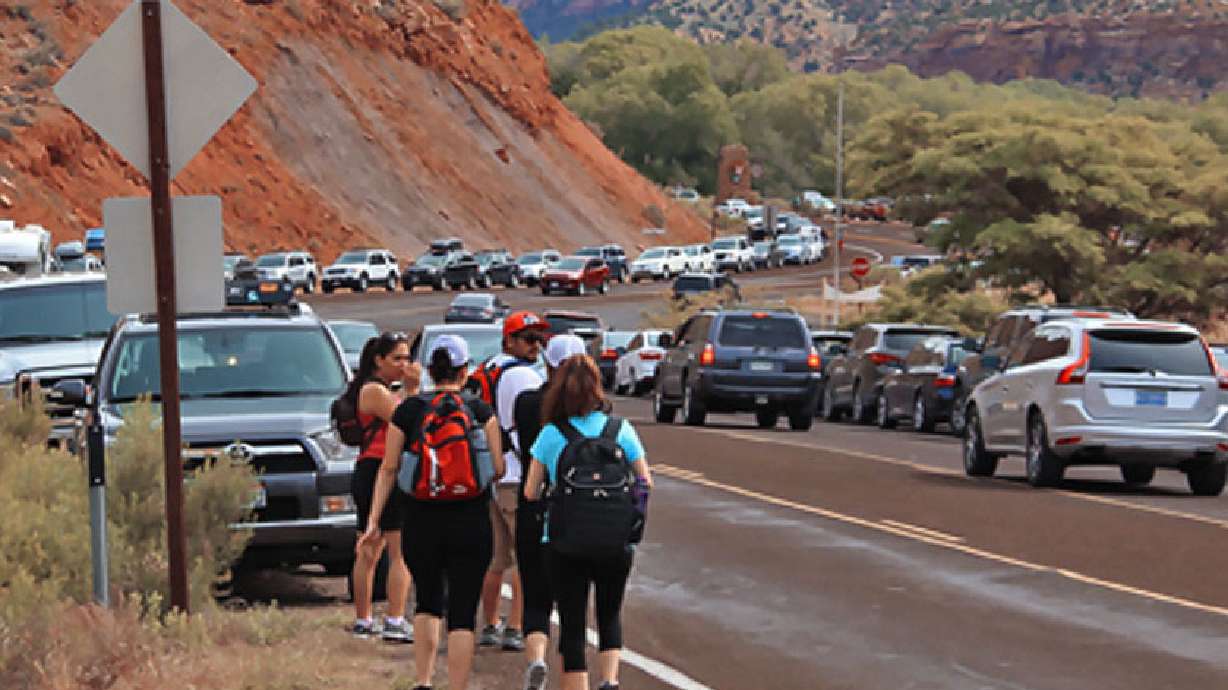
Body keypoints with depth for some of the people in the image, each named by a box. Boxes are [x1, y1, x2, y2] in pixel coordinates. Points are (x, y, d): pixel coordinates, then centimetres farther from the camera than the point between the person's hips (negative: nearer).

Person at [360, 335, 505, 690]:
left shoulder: (408, 410, 1)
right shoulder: (481, 411, -2)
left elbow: (388, 468, 0)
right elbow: (498, 468, -5)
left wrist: (374, 520, 2)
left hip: (421, 524, 2)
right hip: (471, 524, -2)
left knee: (428, 601, 21)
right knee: (462, 612, 2)